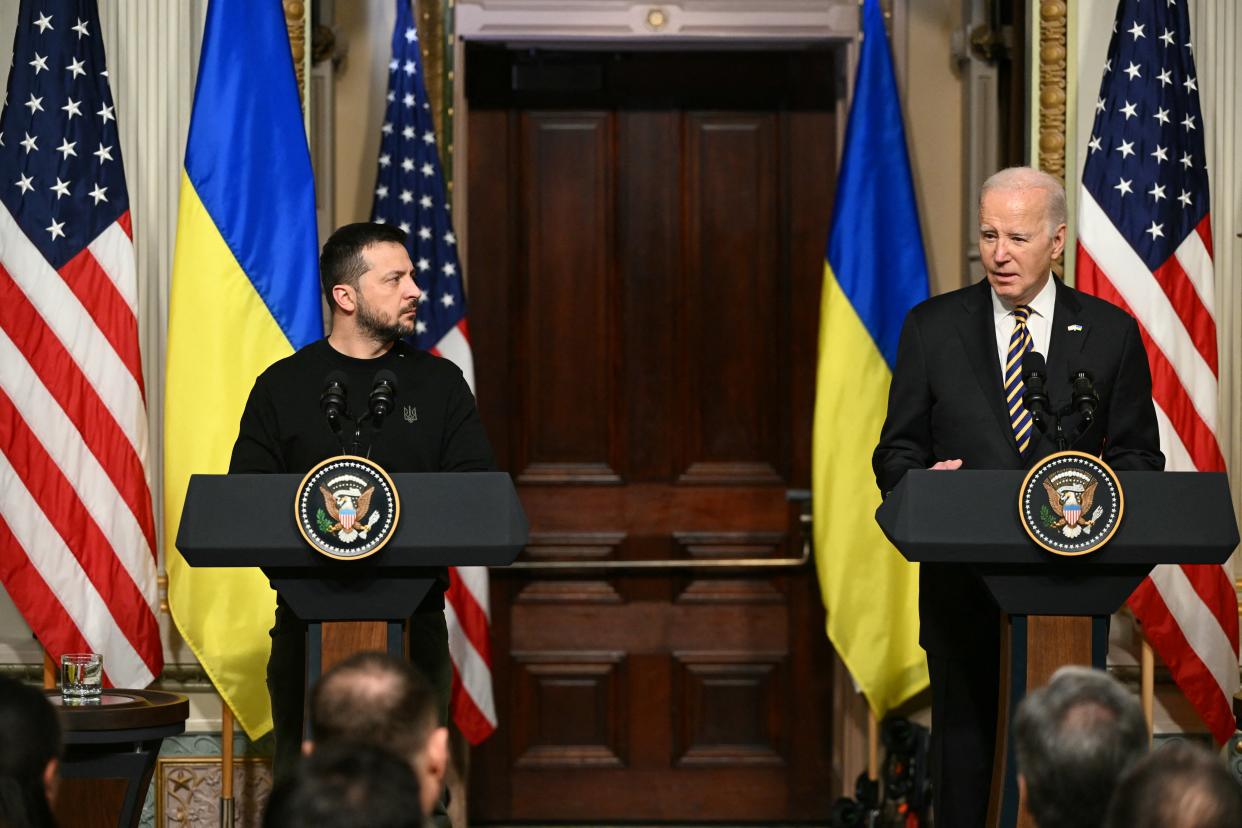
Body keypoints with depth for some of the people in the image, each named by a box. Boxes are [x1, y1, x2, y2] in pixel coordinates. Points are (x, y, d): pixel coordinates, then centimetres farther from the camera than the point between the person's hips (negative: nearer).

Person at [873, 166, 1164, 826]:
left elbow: (1139, 455, 8)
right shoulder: (932, 327, 5)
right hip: (964, 583, 0)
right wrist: (921, 482, -17)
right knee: (963, 742, 3)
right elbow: (896, 452, 7)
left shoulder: (1110, 333, 5)